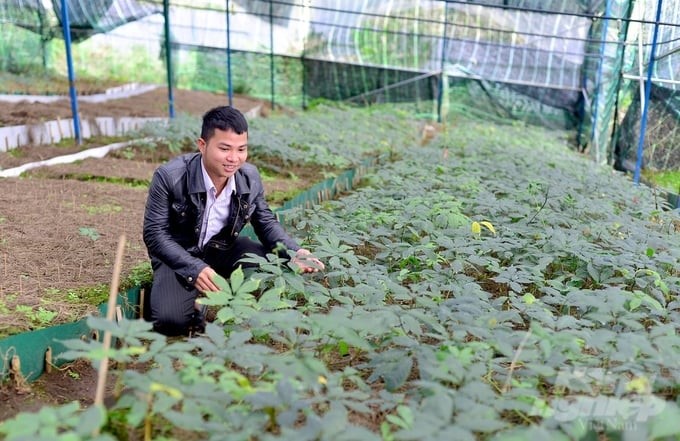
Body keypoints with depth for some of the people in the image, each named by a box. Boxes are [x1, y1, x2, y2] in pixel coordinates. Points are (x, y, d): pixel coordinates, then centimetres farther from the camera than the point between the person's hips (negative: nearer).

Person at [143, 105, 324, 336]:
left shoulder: (250, 177, -12)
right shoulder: (169, 176, -24)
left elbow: (266, 223, 1)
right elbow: (155, 234, -21)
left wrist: (295, 253, -19)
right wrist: (194, 268, -36)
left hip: (224, 249, 4)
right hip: (179, 255, -3)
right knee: (170, 320, -29)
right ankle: (198, 303, 6)